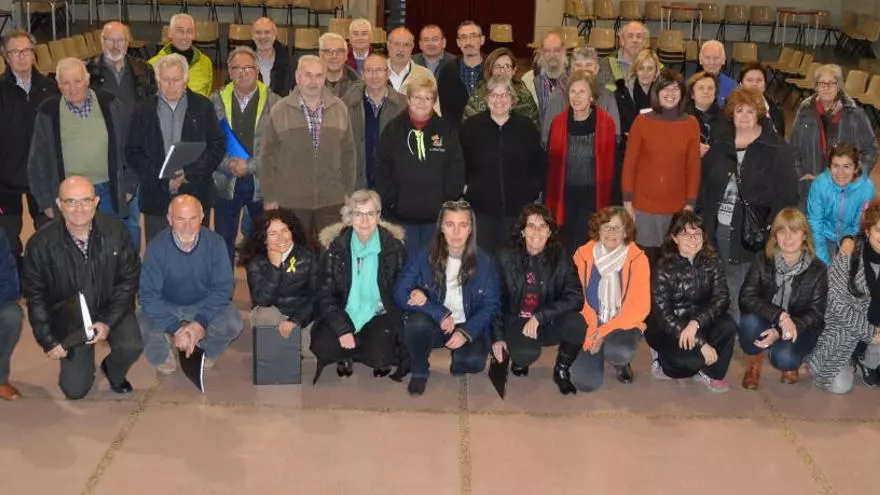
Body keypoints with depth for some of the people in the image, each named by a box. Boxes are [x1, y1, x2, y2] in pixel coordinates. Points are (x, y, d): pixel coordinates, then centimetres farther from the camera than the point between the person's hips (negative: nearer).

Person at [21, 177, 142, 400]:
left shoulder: (115, 232, -15)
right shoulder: (41, 243, -16)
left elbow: (129, 279, -7)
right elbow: (35, 296, -6)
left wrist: (108, 321, -15)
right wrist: (49, 341, -7)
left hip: (110, 310, 0)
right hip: (68, 318, 0)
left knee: (131, 347, -28)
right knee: (75, 390, -4)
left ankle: (113, 372, 10)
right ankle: (82, 362, 34)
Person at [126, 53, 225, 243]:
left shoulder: (203, 107, 5)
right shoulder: (143, 112, 6)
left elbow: (218, 145, 2)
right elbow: (133, 153, 4)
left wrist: (189, 174, -11)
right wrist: (164, 180, -9)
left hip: (196, 198, 0)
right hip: (156, 200, 0)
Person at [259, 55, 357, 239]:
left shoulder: (339, 108, 6)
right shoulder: (280, 111, 0)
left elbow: (348, 152, 11)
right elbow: (267, 156, 2)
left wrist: (349, 193, 9)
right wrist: (269, 197, 0)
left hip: (331, 201, 2)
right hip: (291, 201, -1)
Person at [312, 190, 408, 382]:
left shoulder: (393, 247, -7)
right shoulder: (336, 247, -5)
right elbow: (324, 293, -5)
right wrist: (342, 329, -17)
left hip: (379, 314, -1)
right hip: (344, 313, 1)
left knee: (379, 355, -28)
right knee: (322, 347, -25)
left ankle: (380, 360, 11)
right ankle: (345, 358, 11)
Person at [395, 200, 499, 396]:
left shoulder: (483, 262, -7)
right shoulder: (424, 257, -9)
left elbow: (490, 305, -5)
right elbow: (400, 294, -15)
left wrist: (467, 332, -21)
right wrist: (439, 314, -24)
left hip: (468, 327, 0)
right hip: (434, 325, 1)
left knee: (473, 361, -31)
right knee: (416, 322, -34)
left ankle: (458, 364, 9)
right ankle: (419, 371, -3)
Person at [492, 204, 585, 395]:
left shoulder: (561, 258, -8)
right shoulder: (507, 258, -8)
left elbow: (576, 298, -18)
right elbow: (496, 299, -1)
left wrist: (539, 316, -26)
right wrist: (497, 336, -5)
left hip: (550, 324, 1)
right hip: (516, 322, -1)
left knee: (577, 323, -31)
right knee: (527, 353, -34)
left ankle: (562, 371, -1)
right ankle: (519, 359, 8)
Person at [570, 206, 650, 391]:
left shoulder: (638, 259, -10)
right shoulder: (583, 254, -5)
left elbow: (640, 307, -11)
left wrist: (607, 330, -19)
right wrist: (590, 332, -16)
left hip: (624, 324, -2)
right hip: (590, 326, 2)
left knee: (618, 353, -37)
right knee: (585, 382, -16)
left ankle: (620, 361, 5)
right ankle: (599, 352, 20)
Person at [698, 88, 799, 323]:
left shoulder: (777, 149, -4)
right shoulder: (719, 147, 11)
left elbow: (787, 193, -7)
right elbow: (704, 186, 14)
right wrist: (703, 222, 7)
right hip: (720, 229, 4)